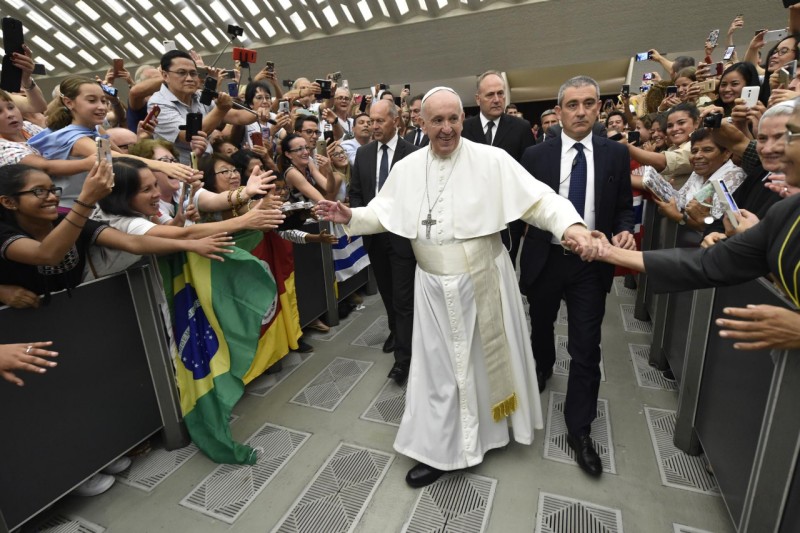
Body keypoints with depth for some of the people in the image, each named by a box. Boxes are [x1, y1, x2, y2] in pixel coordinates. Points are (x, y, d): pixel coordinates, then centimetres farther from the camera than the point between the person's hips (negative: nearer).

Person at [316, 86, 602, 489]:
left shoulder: (492, 160, -11)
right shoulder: (406, 168, 1)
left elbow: (538, 198, -15)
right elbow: (383, 213, 7)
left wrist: (570, 225, -32)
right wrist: (350, 216, -10)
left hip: (484, 281, -1)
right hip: (434, 286, 2)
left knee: (488, 357, 18)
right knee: (437, 366, 11)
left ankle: (491, 424, 48)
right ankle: (437, 449, 29)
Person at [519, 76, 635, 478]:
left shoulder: (616, 154, 0)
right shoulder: (536, 155, -3)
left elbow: (623, 207, 5)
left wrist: (624, 231, -13)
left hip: (591, 264, 0)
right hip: (545, 260, 1)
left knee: (586, 348, 1)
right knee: (540, 327, 22)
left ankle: (579, 429, 19)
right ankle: (542, 368, 55)